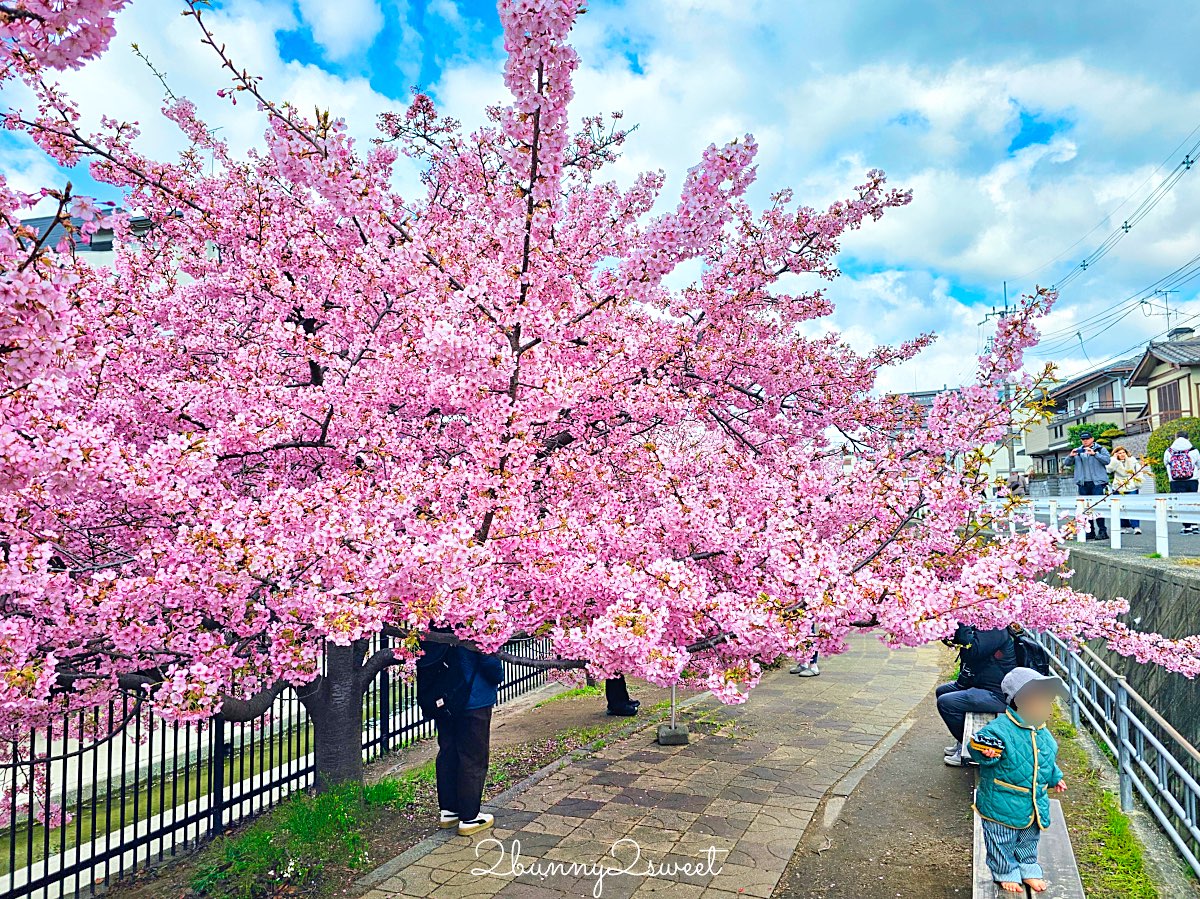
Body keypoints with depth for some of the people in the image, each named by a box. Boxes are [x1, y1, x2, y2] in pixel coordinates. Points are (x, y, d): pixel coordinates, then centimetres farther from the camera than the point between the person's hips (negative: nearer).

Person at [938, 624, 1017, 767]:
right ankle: (962, 741, 25)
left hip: (997, 694, -11)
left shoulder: (996, 630, -21)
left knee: (945, 702, -19)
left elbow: (973, 650, -33)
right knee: (941, 691, 18)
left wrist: (961, 625, -29)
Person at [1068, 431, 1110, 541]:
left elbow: (1107, 460, -10)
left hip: (1097, 482, -4)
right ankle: (1090, 532, 9)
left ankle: (1102, 531, -7)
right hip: (1083, 483, 4)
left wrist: (1094, 454, -22)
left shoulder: (1100, 449, 6)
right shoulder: (1078, 451, 15)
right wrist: (1071, 456, -11)